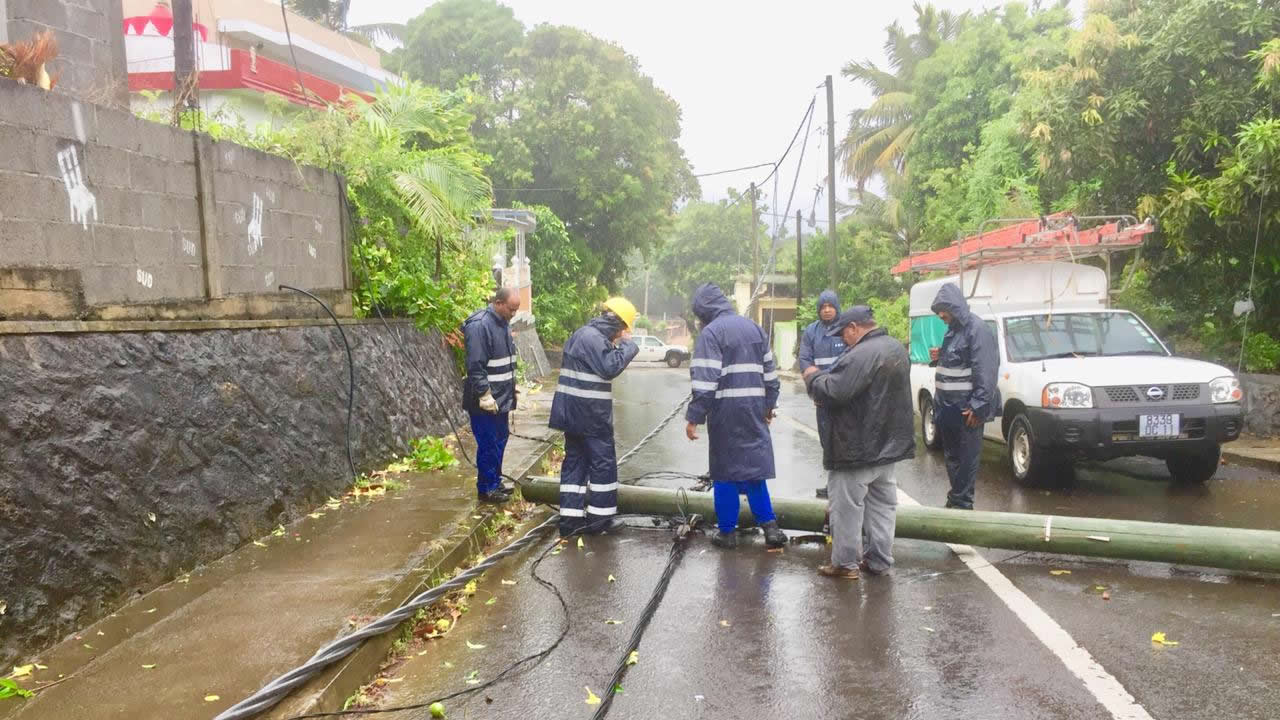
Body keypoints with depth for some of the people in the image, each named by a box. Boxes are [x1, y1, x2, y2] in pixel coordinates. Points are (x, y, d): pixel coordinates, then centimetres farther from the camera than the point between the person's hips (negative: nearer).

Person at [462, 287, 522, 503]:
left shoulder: (503, 323, 10)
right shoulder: (479, 325, -20)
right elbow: (475, 366, -22)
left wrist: (511, 391, 19)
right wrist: (485, 396, -22)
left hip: (501, 398, 9)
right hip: (486, 402, -9)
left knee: (499, 442, 16)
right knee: (488, 445, -1)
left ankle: (495, 483, 28)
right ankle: (486, 489, 11)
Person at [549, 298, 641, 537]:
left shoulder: (584, 334, 14)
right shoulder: (592, 337, -18)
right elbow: (610, 367, -22)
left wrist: (618, 346, 11)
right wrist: (628, 344, -12)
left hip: (574, 412, 10)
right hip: (590, 413, -10)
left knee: (575, 461, 12)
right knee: (603, 462, 3)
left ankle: (570, 518, 14)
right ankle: (599, 517, 12)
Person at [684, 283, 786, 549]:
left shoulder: (711, 332, -8)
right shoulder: (754, 327, 13)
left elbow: (705, 380, -15)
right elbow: (769, 372, 17)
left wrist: (694, 417, -13)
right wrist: (769, 405, 24)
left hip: (725, 410, -6)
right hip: (754, 407, 6)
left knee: (725, 470, 5)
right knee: (754, 466, 13)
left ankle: (727, 531, 13)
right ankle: (769, 525, 8)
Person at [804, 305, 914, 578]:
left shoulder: (862, 354, -23)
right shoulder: (897, 348, 10)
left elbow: (832, 392, -28)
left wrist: (813, 377, -7)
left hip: (860, 447, -9)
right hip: (890, 443, 9)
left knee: (847, 505, 3)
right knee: (882, 504, 15)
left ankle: (845, 563, 11)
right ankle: (880, 560, 23)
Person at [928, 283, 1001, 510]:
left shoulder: (976, 329, -13)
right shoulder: (952, 330, 15)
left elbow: (985, 371, -19)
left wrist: (978, 406, -22)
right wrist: (938, 358, 5)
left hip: (966, 409, -9)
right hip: (947, 407, 9)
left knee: (966, 458, -1)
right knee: (951, 456, 16)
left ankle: (962, 503, 6)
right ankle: (955, 498, 26)